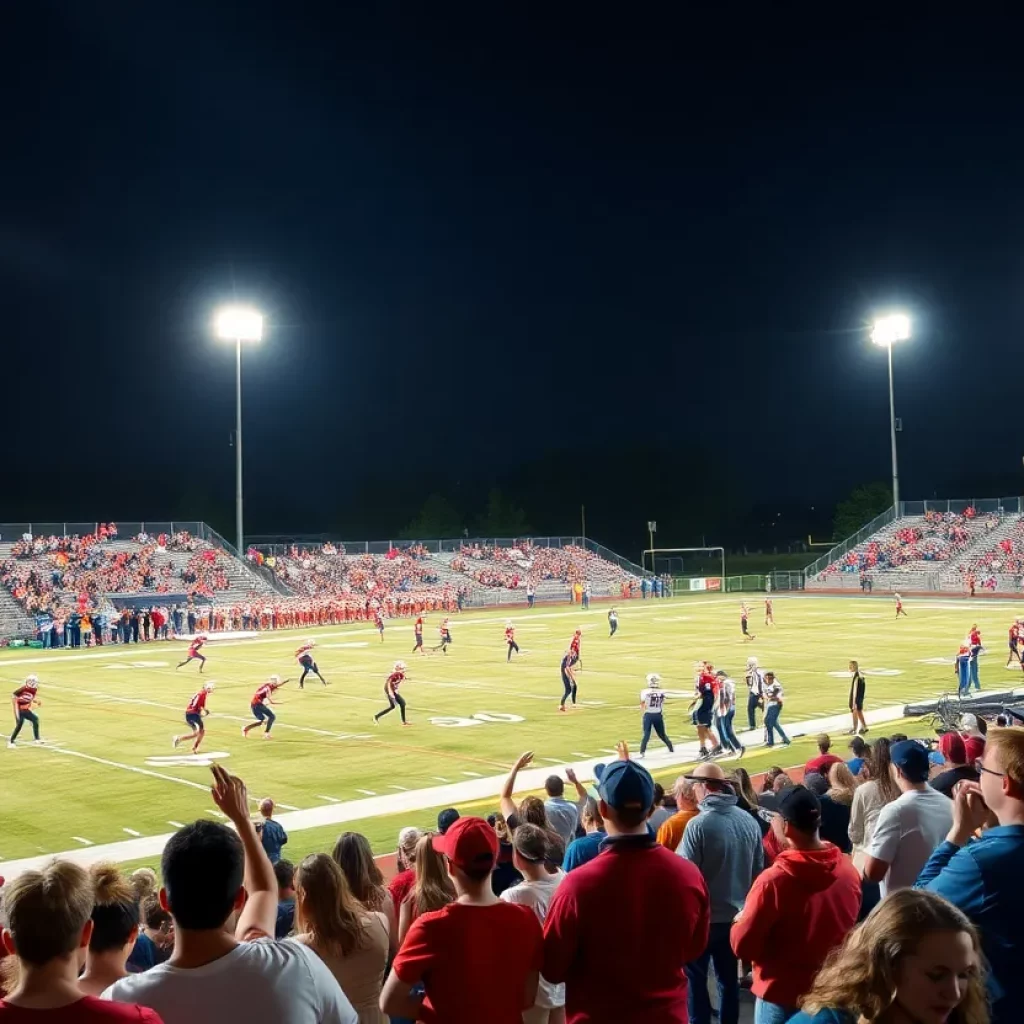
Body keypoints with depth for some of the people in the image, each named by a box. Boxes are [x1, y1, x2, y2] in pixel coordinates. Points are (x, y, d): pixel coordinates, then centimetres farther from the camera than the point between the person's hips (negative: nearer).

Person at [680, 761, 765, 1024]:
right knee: (729, 977, 18)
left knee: (695, 979, 10)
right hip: (736, 914, 6)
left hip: (703, 915, -5)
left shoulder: (699, 825, -23)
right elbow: (758, 868, 6)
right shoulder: (749, 821, -4)